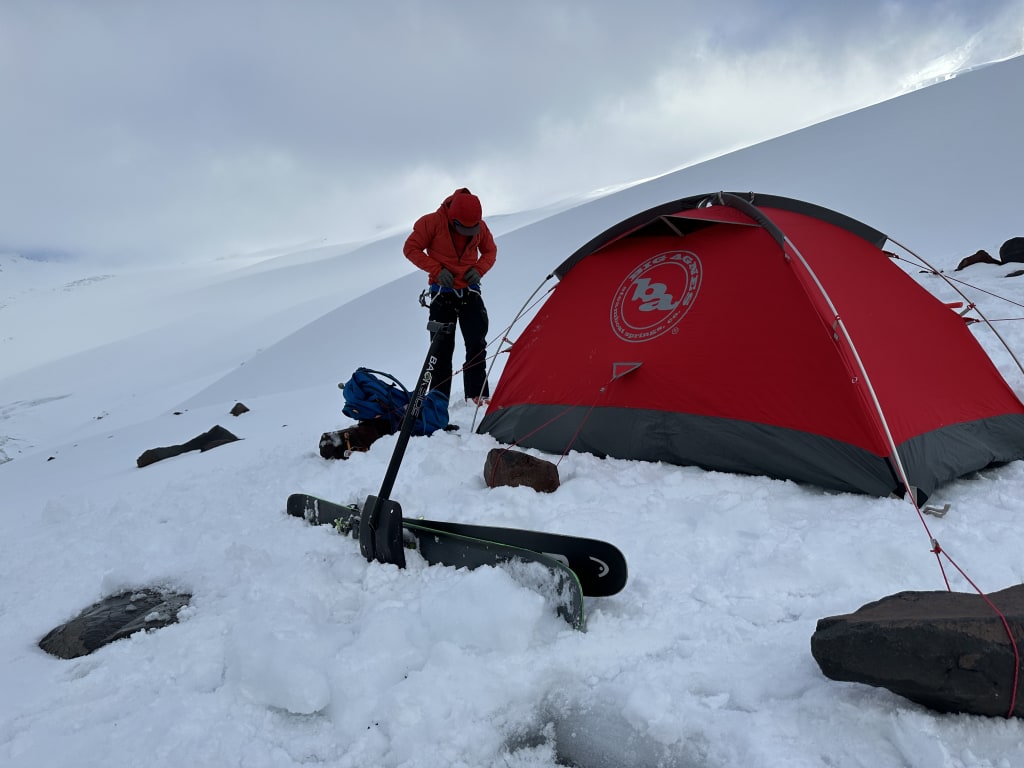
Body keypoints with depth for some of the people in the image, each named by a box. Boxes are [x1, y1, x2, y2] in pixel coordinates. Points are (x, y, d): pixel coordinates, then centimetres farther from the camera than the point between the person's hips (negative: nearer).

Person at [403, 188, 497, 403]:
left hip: (470, 292, 3)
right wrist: (437, 270, -17)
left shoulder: (480, 226, -3)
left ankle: (478, 395, 2)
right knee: (442, 348, 0)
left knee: (477, 343, -3)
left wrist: (479, 270, -7)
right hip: (442, 292, -2)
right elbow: (411, 248, -7)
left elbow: (490, 251, 13)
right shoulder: (432, 222, -13)